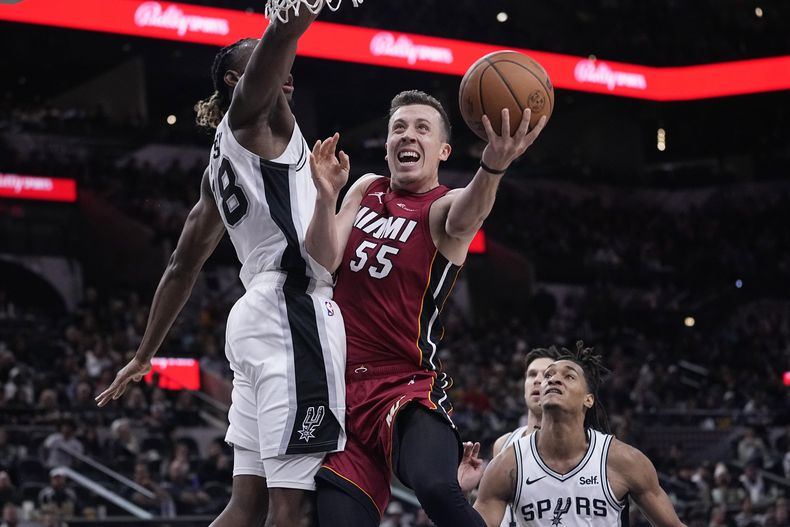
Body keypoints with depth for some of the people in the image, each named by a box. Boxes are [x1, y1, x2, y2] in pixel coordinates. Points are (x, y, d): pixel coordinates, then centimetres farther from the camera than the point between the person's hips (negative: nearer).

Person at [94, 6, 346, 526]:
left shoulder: (220, 167, 26)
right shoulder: (249, 112, 3)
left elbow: (183, 266, 28)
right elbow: (282, 33, -17)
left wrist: (144, 356, 31)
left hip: (257, 309, 9)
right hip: (293, 309, -9)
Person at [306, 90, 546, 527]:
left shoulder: (444, 206, -3)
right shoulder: (366, 190, 13)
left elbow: (464, 217, -29)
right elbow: (322, 264, 1)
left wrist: (493, 165, -52)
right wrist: (326, 197, -19)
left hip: (407, 388, -5)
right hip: (341, 387, 5)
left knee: (437, 489, -32)